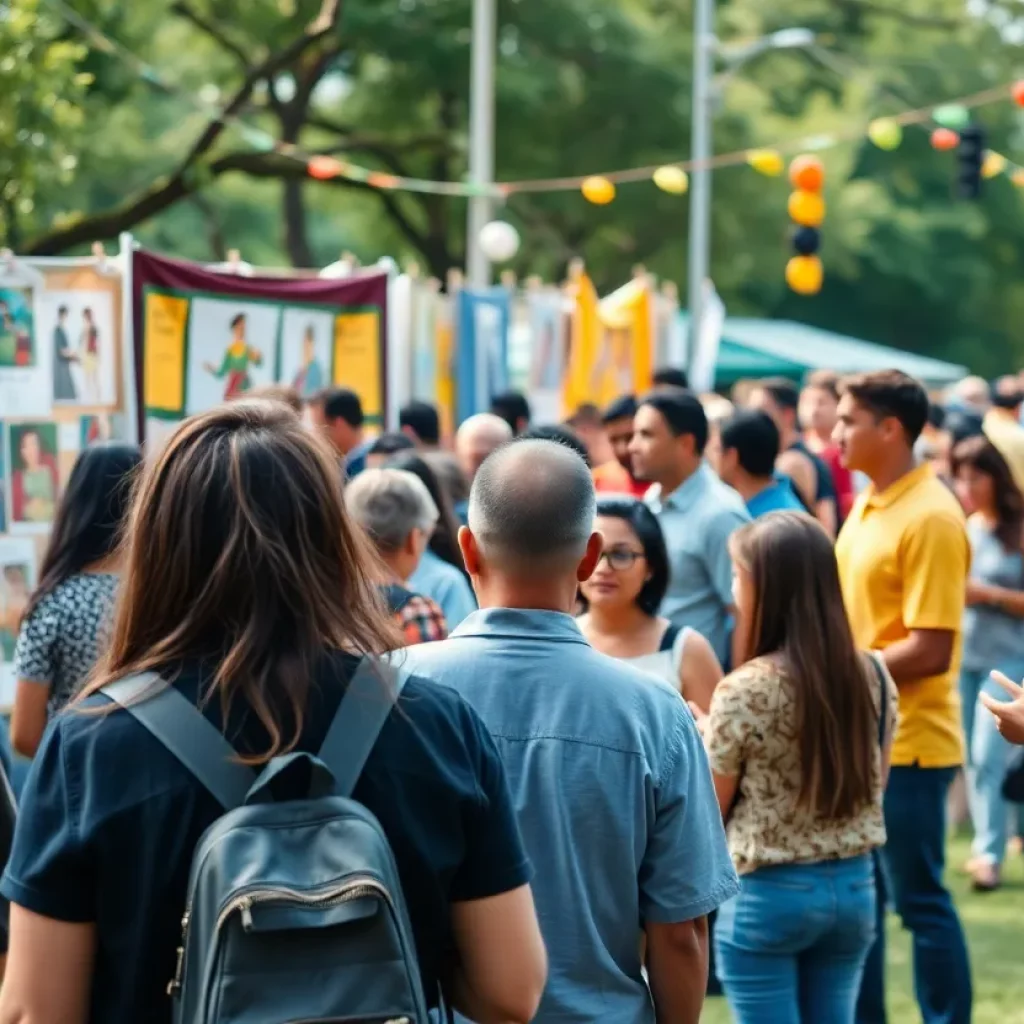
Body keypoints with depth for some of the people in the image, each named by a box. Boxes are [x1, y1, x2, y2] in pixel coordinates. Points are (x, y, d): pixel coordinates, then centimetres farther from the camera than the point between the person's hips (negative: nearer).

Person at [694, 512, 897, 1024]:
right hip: (852, 885, 5)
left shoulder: (744, 690, -18)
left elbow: (708, 809, -6)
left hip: (767, 893, -5)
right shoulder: (875, 677, -1)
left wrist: (698, 735, 9)